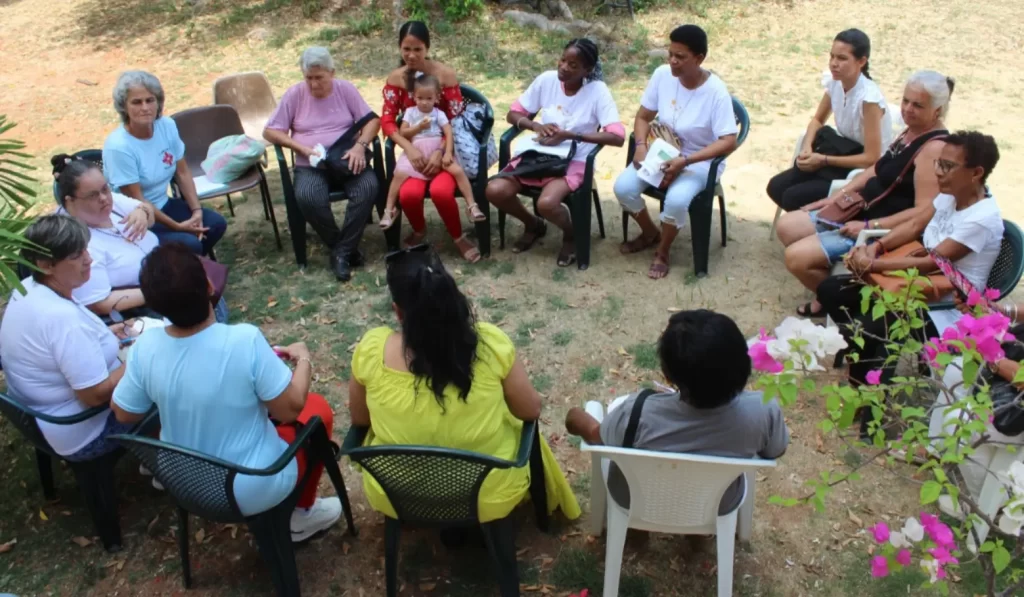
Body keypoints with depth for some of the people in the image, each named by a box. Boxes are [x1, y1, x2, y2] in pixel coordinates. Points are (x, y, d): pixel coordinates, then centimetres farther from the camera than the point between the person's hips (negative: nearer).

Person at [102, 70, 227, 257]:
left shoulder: (167, 126, -8)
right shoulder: (118, 146, -25)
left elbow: (183, 173, 1)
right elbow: (136, 201, -21)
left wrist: (196, 210, -9)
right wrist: (177, 226, -20)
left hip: (163, 204, 7)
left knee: (216, 223, -7)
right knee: (190, 243, -24)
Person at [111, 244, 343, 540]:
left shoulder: (145, 347, -18)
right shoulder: (245, 340, -31)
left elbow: (124, 414, -2)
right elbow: (289, 409, -20)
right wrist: (303, 360, -4)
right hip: (254, 491, -4)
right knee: (318, 408, 17)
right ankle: (302, 513, 28)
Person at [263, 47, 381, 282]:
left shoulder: (345, 89, 6)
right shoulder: (294, 94, 4)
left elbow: (372, 120, 2)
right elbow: (270, 131, 3)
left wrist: (360, 146, -18)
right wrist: (302, 147, -11)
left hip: (346, 158, 1)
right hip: (310, 164, 0)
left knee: (368, 187, -31)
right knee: (307, 197, -33)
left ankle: (342, 251, -21)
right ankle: (344, 248, -13)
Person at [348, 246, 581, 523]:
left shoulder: (372, 350, -21)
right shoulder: (490, 342, -23)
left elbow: (359, 420, -3)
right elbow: (532, 411, -8)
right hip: (491, 495, 0)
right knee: (524, 429, 30)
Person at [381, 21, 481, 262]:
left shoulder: (445, 74, -9)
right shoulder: (396, 78, -1)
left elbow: (457, 119, -9)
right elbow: (387, 121, -4)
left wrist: (440, 152, -21)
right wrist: (409, 148, -21)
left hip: (445, 147, -2)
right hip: (415, 149, 2)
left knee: (440, 191, -31)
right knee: (409, 194, -27)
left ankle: (459, 237, -2)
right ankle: (419, 231, 8)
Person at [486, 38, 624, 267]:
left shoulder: (598, 91, -13)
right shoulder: (547, 80, -3)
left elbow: (618, 137, -22)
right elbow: (513, 114, 5)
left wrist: (570, 135, -26)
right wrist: (536, 126, -17)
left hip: (574, 162, -4)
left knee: (546, 203, -34)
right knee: (495, 191, -18)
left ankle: (571, 234, 4)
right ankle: (533, 225, 13)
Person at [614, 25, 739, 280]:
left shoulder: (716, 91, -23)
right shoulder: (662, 74, -10)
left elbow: (729, 142, -26)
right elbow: (643, 116, 1)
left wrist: (684, 162, -34)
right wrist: (641, 146, -19)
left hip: (700, 161, -4)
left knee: (676, 199, -34)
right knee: (623, 187, -18)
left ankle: (662, 253, -4)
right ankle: (650, 232, 13)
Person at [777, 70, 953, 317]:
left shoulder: (934, 148, -21)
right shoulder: (910, 131, 8)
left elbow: (924, 212, -26)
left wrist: (869, 227, -25)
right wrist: (838, 195, 9)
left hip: (885, 231, -10)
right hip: (860, 211, 10)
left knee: (796, 257, -20)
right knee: (786, 227, 8)